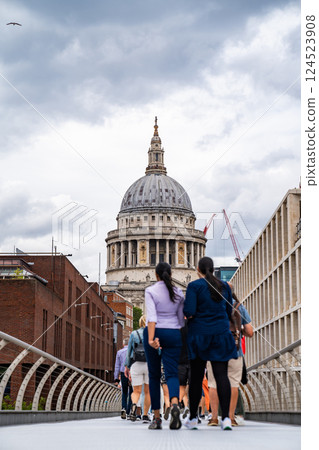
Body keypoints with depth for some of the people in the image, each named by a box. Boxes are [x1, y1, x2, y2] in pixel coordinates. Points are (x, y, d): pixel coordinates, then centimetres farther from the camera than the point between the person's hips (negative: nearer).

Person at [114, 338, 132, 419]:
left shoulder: (119, 352, 6)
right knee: (131, 394, 6)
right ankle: (128, 412, 2)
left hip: (123, 374, 2)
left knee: (124, 393, 13)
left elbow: (117, 366, 6)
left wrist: (116, 378, 7)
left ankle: (123, 408, -9)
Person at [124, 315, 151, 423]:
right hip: (150, 364, 0)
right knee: (147, 391, 10)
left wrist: (127, 366, 13)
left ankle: (134, 404, -26)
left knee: (136, 391, 5)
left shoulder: (133, 334, 5)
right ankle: (145, 416, 10)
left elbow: (129, 351, 7)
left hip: (136, 364, 0)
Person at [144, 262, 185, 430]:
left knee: (154, 375, 8)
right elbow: (181, 318, 10)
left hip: (154, 332, -2)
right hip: (173, 334, 2)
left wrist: (151, 338, -25)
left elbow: (151, 316, -17)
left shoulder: (151, 291, -5)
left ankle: (156, 418, 10)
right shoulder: (178, 292, 6)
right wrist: (180, 339, 24)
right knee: (172, 373, -4)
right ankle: (174, 405, -34)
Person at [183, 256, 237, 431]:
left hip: (199, 333, -3)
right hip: (221, 334, 3)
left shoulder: (194, 286, -7)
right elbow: (229, 311, 14)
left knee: (196, 376, 6)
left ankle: (192, 418, 16)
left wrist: (185, 308, 6)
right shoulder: (224, 286, 7)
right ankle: (226, 418, -13)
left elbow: (189, 313, -15)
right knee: (221, 375, -3)